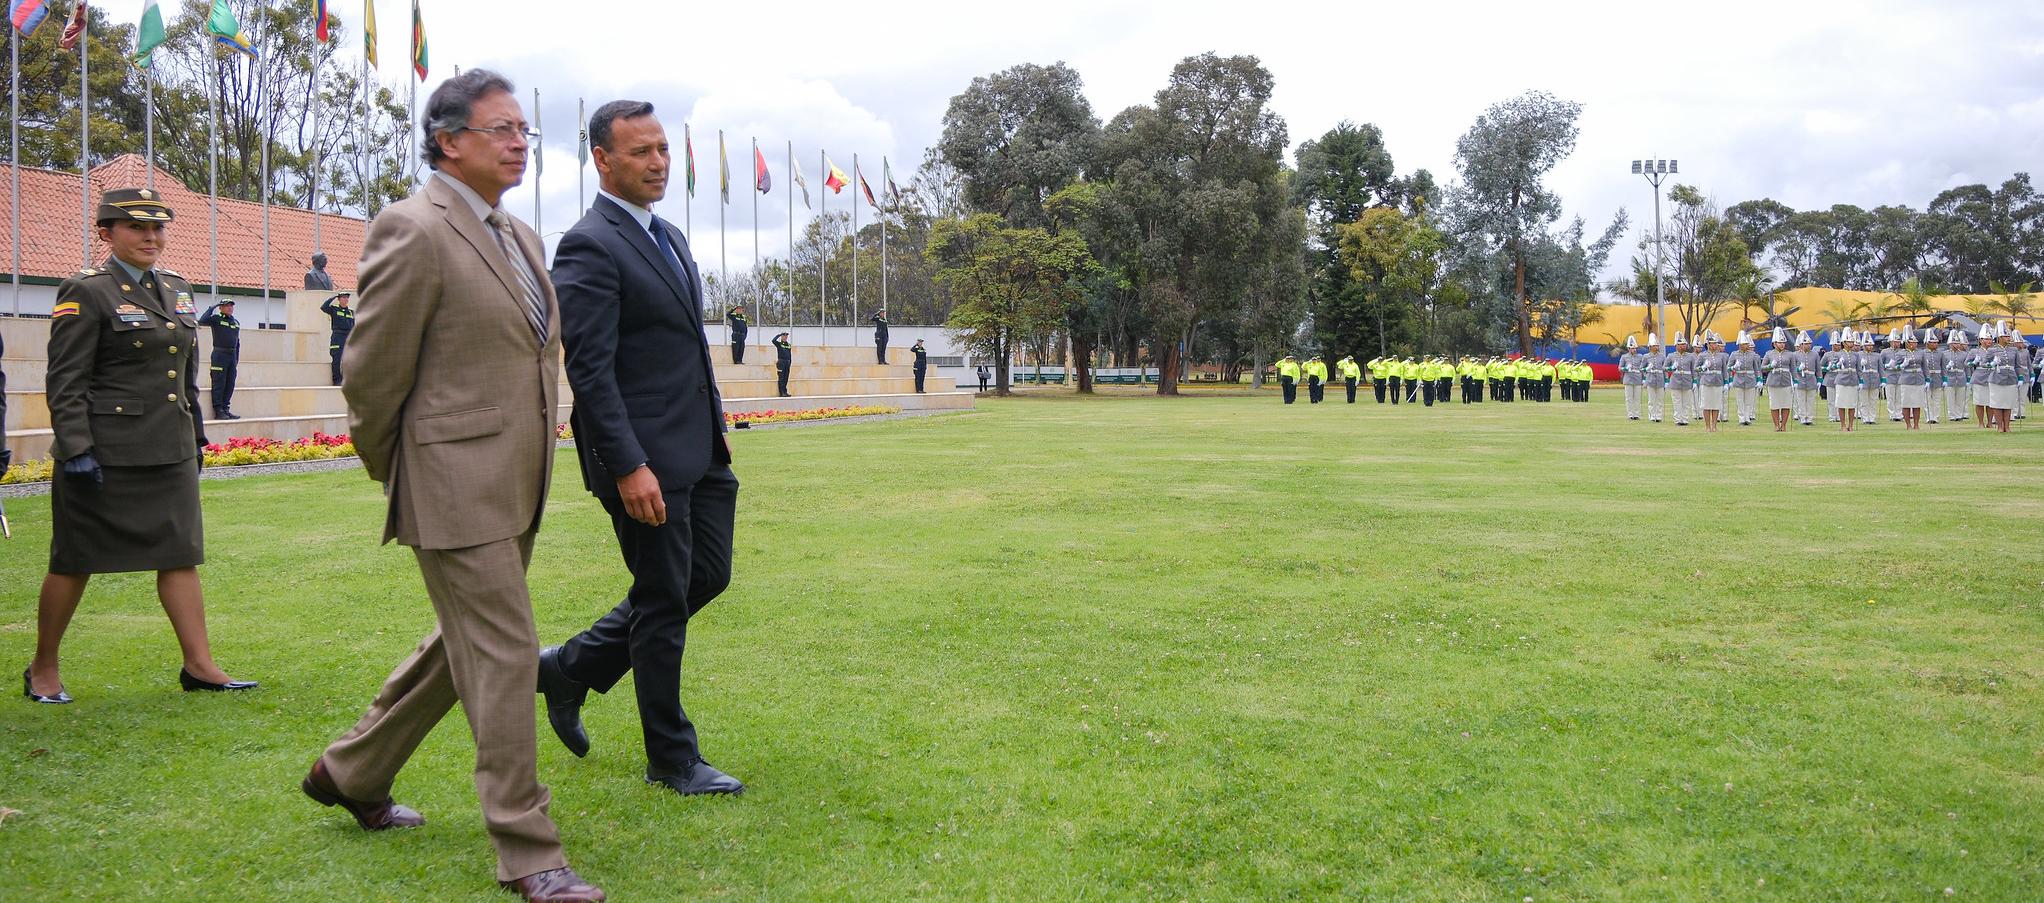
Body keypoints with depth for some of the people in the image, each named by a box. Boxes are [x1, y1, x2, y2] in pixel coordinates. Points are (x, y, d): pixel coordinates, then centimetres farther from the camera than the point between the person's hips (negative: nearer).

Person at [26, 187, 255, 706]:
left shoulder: (177, 289, 13)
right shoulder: (86, 292, -7)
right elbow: (65, 383, -11)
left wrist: (196, 436, 20)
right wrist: (75, 451, -18)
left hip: (171, 451, 6)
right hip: (105, 452, -6)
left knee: (182, 554, 3)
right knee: (75, 562, 5)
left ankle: (199, 666, 6)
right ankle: (43, 670, 20)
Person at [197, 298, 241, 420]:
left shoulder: (236, 323, 17)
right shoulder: (216, 319, -2)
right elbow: (202, 321, -22)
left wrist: (237, 360, 17)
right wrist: (212, 308, -13)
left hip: (232, 355, 6)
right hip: (220, 355, -6)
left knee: (230, 385, 6)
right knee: (219, 384, -4)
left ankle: (225, 409, 12)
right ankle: (218, 411, -3)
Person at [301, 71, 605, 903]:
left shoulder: (520, 236, 14)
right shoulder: (413, 231, -13)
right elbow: (372, 373, -10)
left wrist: (534, 464, 18)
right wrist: (394, 473, 1)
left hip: (516, 485, 9)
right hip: (457, 487, -9)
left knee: (465, 646, 20)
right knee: (503, 656, -5)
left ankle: (350, 773, 39)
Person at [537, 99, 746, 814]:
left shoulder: (669, 236, 15)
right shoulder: (590, 246, -14)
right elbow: (589, 370, -20)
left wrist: (716, 428, 21)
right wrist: (627, 466, -24)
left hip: (697, 448, 9)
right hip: (645, 457, -9)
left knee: (708, 575, 15)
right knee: (664, 601, 1)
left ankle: (570, 669, 29)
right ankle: (672, 758, 17)